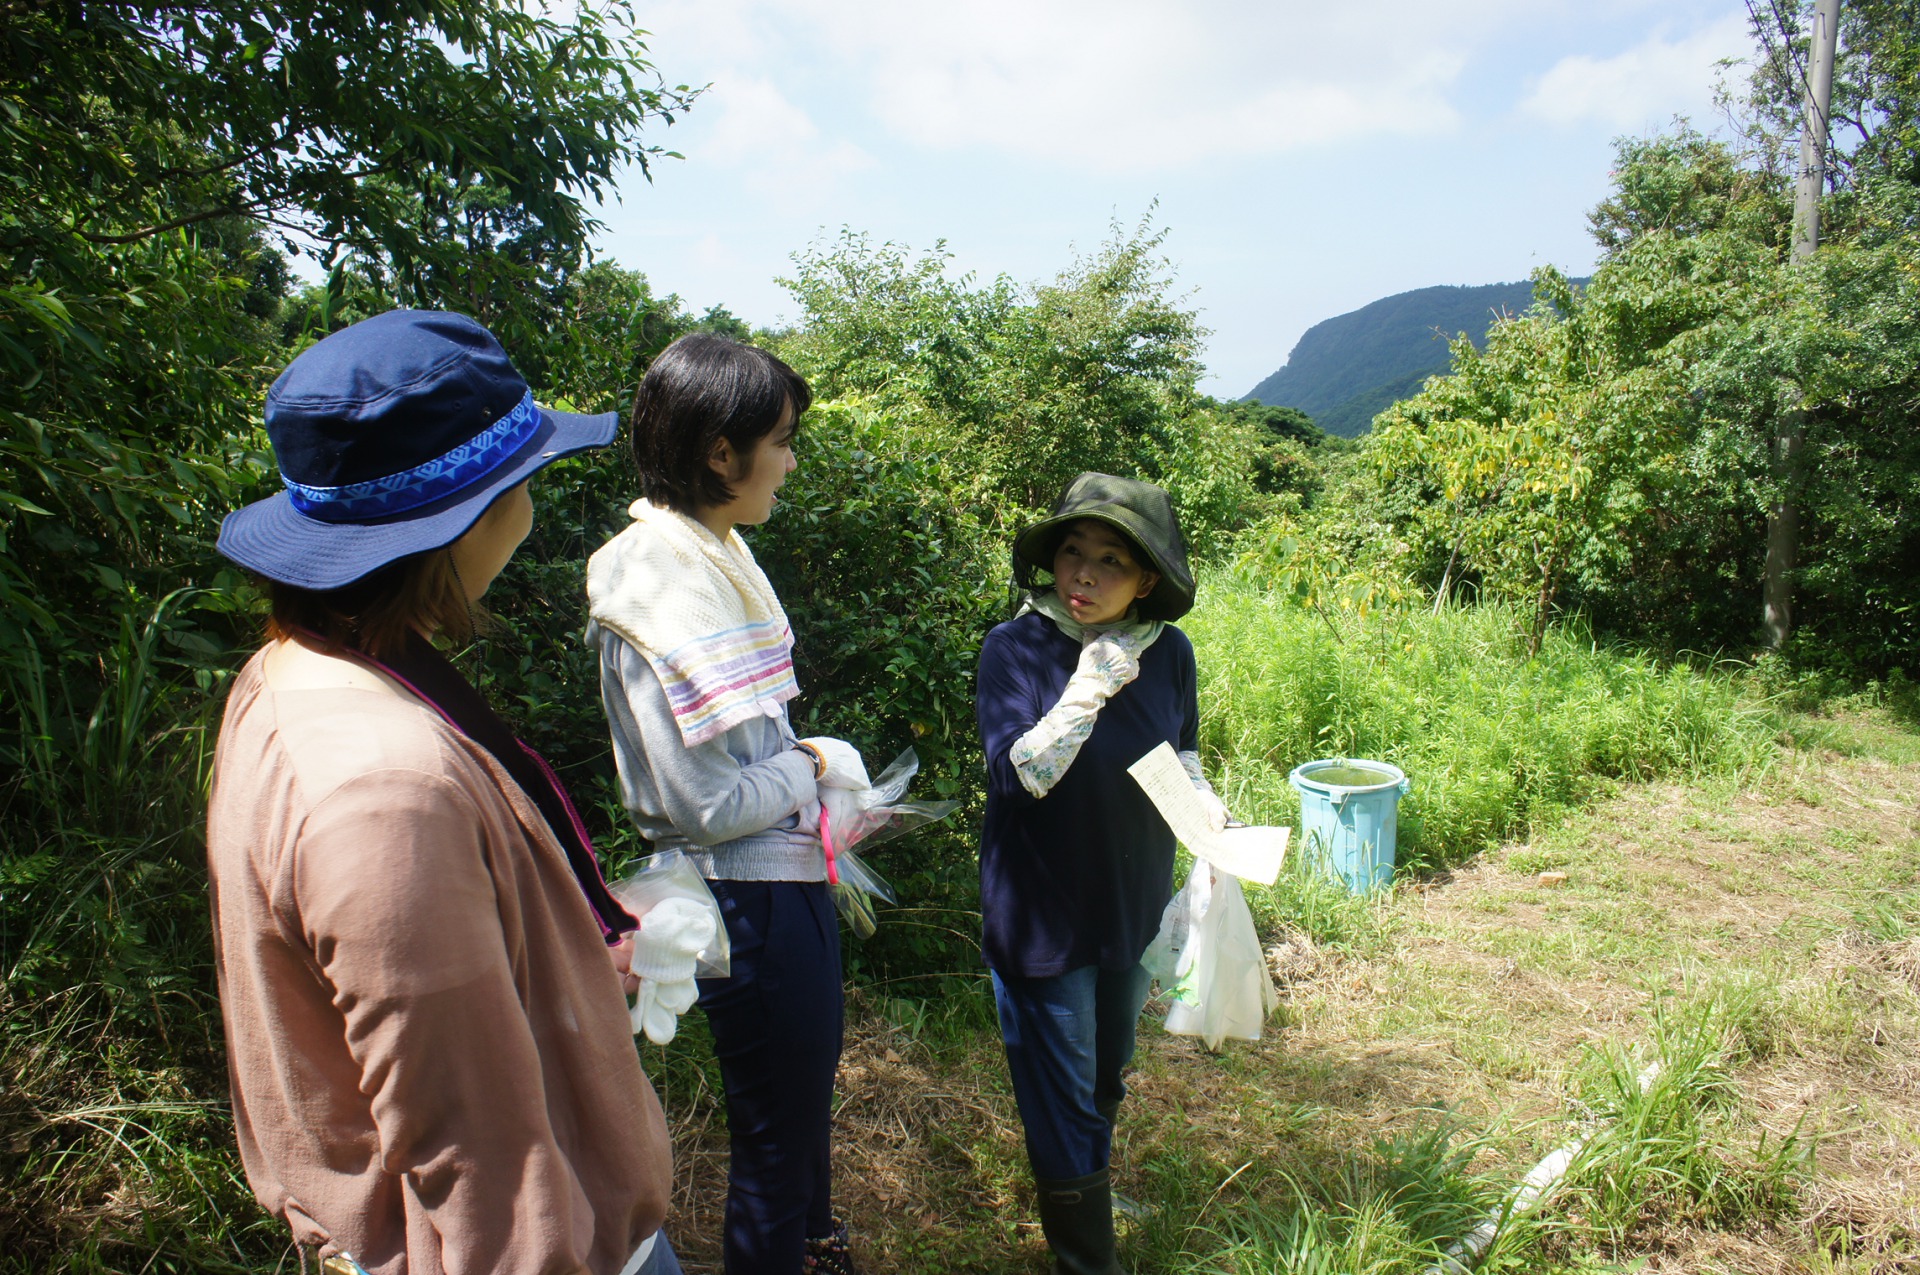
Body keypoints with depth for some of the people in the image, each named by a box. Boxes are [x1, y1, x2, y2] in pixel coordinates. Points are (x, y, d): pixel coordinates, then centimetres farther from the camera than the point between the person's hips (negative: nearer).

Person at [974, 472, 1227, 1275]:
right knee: (1064, 1101, 7)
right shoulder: (1015, 649, -18)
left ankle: (1086, 1187, 53)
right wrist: (1090, 686, -32)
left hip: (1134, 907, 5)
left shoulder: (1168, 653, -7)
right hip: (1042, 916, -4)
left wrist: (1211, 817, -8)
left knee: (1106, 1081, 26)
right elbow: (1017, 774, -26)